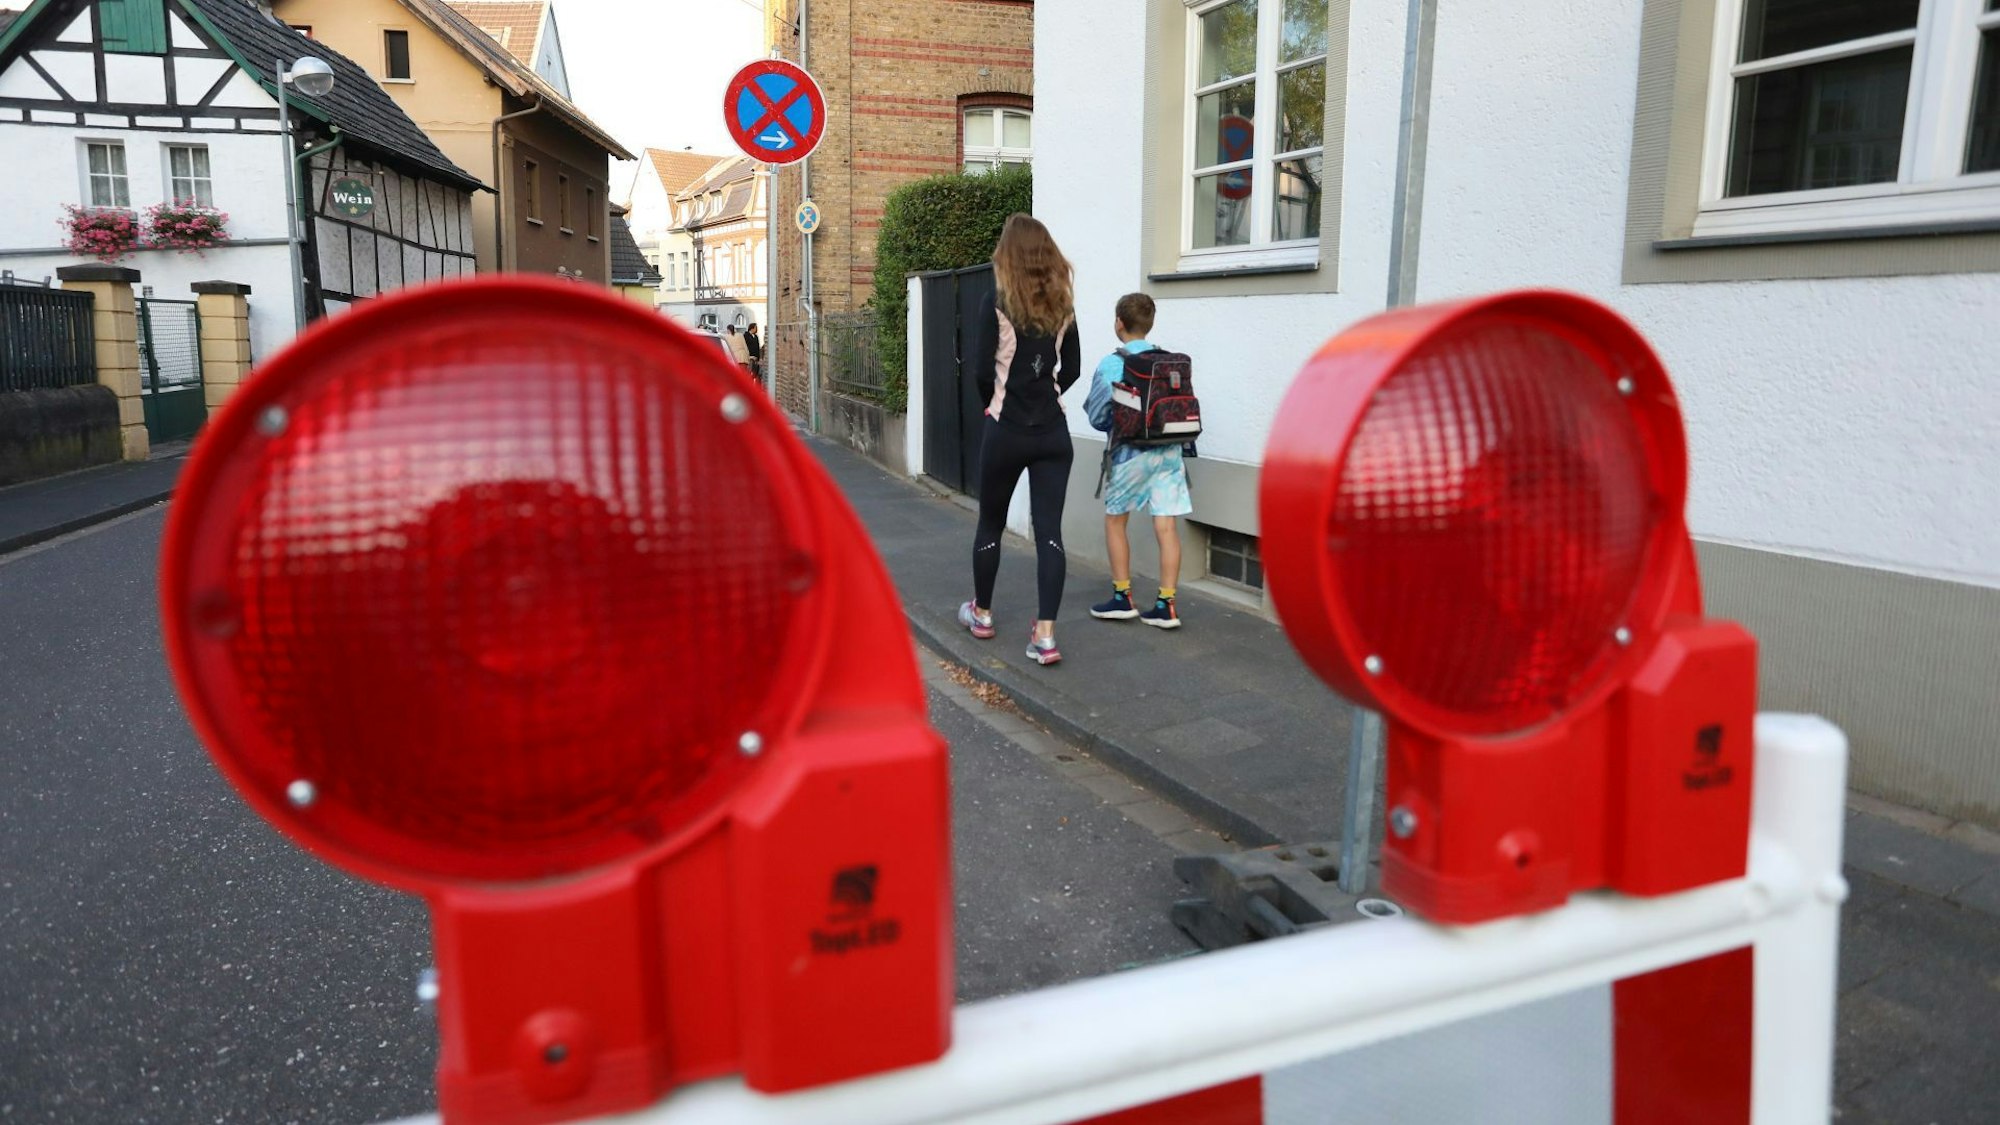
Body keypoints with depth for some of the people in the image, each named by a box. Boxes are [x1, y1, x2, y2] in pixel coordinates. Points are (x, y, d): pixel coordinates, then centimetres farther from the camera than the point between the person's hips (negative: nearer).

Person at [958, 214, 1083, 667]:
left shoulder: (997, 302, -7)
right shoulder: (1063, 304, 6)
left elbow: (982, 369, -9)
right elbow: (1072, 368, 10)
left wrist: (994, 406, 8)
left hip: (1006, 430, -3)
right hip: (1053, 432, 3)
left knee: (990, 524, 15)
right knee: (1049, 530, 0)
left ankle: (982, 613, 30)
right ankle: (1045, 634, -5)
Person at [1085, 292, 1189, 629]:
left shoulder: (1111, 365, -6)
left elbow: (1097, 417, -5)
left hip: (1131, 452, -3)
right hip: (1169, 450, 4)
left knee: (1115, 520, 15)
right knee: (1166, 526, 3)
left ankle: (1122, 598, 18)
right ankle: (1166, 606, 4)